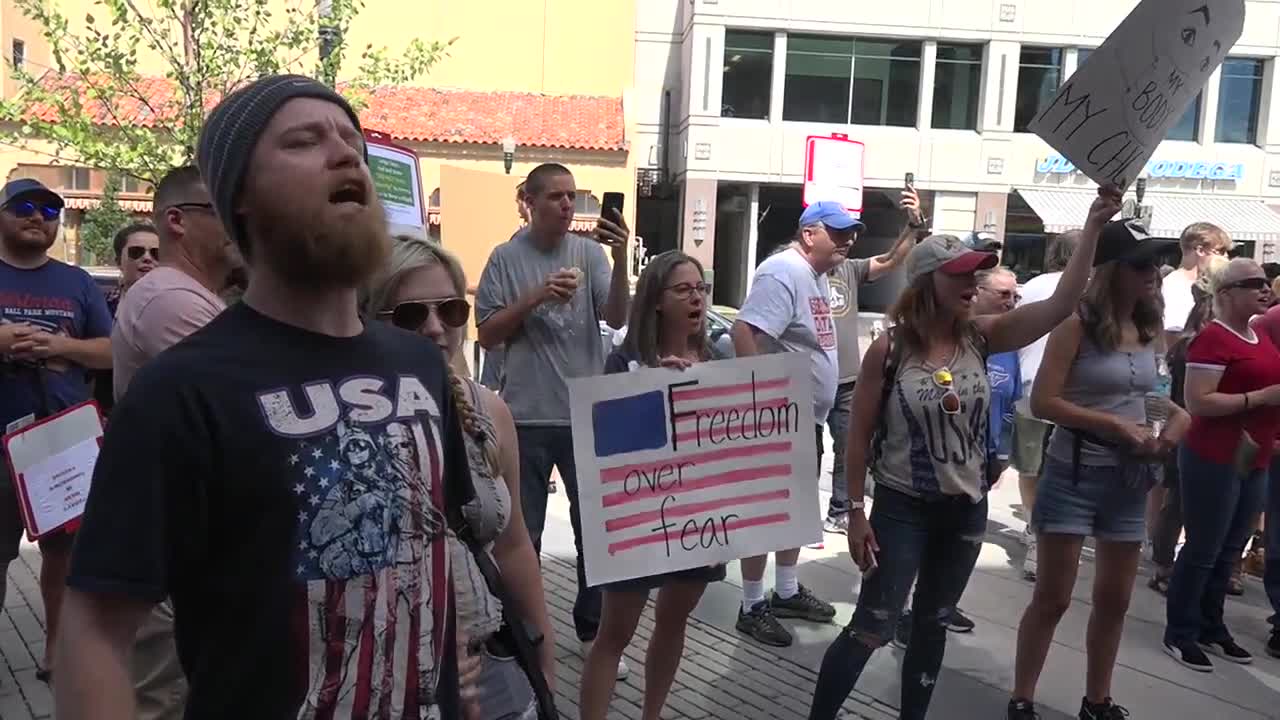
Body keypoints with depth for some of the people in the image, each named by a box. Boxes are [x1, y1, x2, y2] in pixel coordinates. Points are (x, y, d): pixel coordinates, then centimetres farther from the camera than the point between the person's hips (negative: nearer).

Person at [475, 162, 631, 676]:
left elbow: (617, 318, -9)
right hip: (527, 417, -1)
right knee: (522, 531, 12)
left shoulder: (590, 252, 0)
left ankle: (593, 629, 28)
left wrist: (621, 258, -23)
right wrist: (536, 297, -16)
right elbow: (487, 334, -3)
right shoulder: (506, 258, -2)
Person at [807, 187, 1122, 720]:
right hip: (902, 509, -4)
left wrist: (1093, 226, -20)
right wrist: (856, 511, -9)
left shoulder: (981, 337, -4)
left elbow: (1060, 306, -13)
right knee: (870, 629, 0)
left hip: (966, 511, 5)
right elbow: (859, 436, -9)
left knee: (932, 626, 19)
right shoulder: (888, 350, -14)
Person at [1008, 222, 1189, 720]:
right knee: (1053, 598, 2)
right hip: (1076, 474, -6)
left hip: (1131, 479, 7)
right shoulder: (1077, 325, -13)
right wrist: (1116, 426, -20)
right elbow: (1043, 402, -17)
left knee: (1115, 599, 16)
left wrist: (1175, 416, 0)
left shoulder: (1148, 330, 6)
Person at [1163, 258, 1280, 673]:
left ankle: (1211, 628, 27)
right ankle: (1179, 634, 11)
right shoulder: (1213, 338, -15)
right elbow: (1197, 402, -23)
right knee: (1203, 551, -1)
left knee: (1229, 551, 15)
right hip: (1214, 459, -9)